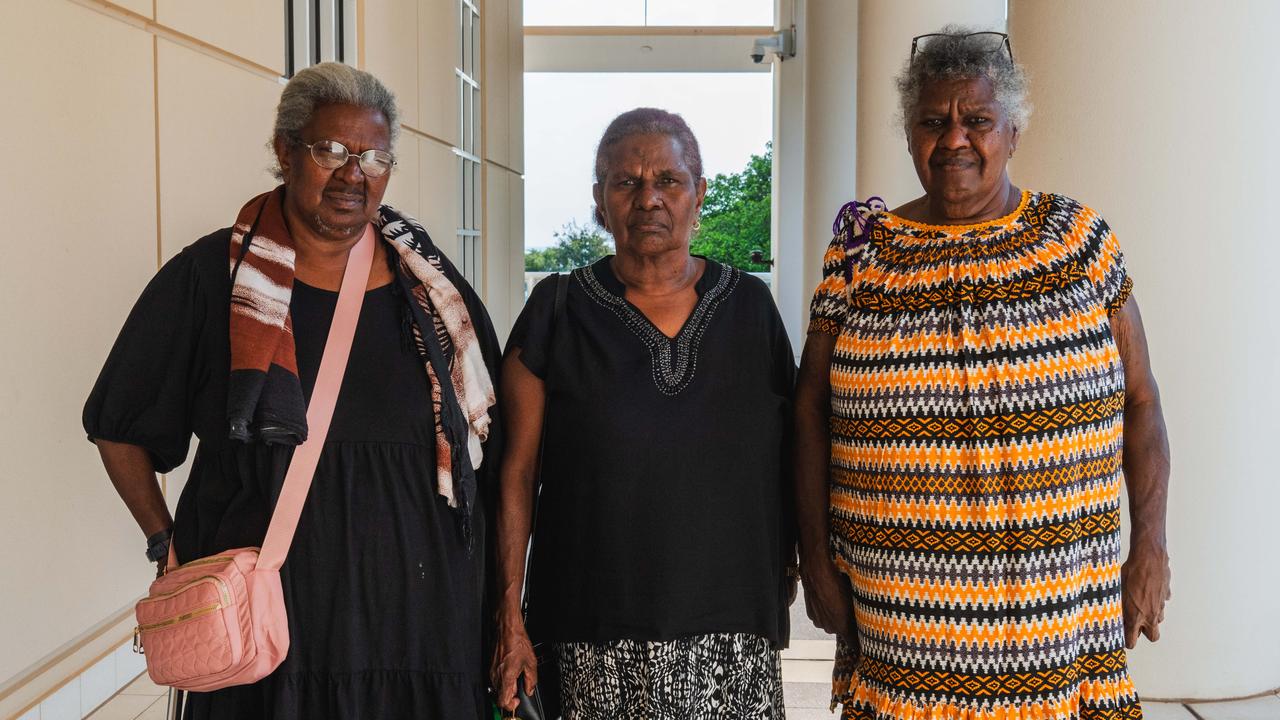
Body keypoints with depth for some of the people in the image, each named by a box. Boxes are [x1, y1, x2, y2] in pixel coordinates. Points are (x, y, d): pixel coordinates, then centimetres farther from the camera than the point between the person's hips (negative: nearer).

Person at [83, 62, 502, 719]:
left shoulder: (431, 285, 4)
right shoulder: (210, 277, -3)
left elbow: (487, 454, 10)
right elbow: (118, 425, 5)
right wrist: (169, 546, 0)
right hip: (263, 624, -2)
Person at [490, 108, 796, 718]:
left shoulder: (749, 306, 4)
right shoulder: (556, 313, -1)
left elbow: (786, 459, 10)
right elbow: (516, 476, -1)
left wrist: (782, 573, 6)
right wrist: (509, 620, -4)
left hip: (733, 624, 2)